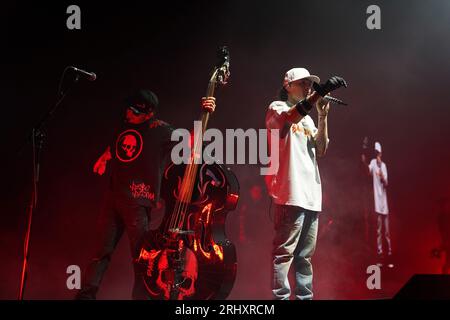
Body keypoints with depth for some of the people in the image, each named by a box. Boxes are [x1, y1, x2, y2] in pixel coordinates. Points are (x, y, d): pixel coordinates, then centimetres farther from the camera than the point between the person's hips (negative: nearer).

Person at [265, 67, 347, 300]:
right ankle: (281, 297, -10)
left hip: (311, 194, 8)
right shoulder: (277, 107, 3)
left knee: (305, 254, 10)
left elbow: (320, 151, 15)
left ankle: (305, 296, 14)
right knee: (284, 252, -10)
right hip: (291, 193, -8)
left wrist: (323, 117, 6)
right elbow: (290, 118, -21)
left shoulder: (308, 118, 24)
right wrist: (321, 92, -28)